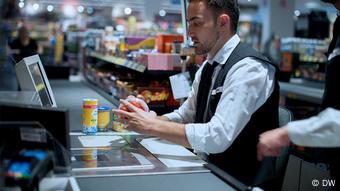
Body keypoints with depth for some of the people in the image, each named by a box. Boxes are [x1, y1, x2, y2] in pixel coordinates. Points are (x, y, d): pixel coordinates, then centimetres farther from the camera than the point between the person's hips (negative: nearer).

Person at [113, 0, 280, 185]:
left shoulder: (249, 68, -20)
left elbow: (218, 137, -27)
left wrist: (152, 126, -21)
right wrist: (148, 118, -5)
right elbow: (184, 116, 13)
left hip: (242, 181, -6)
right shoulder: (208, 66, 7)